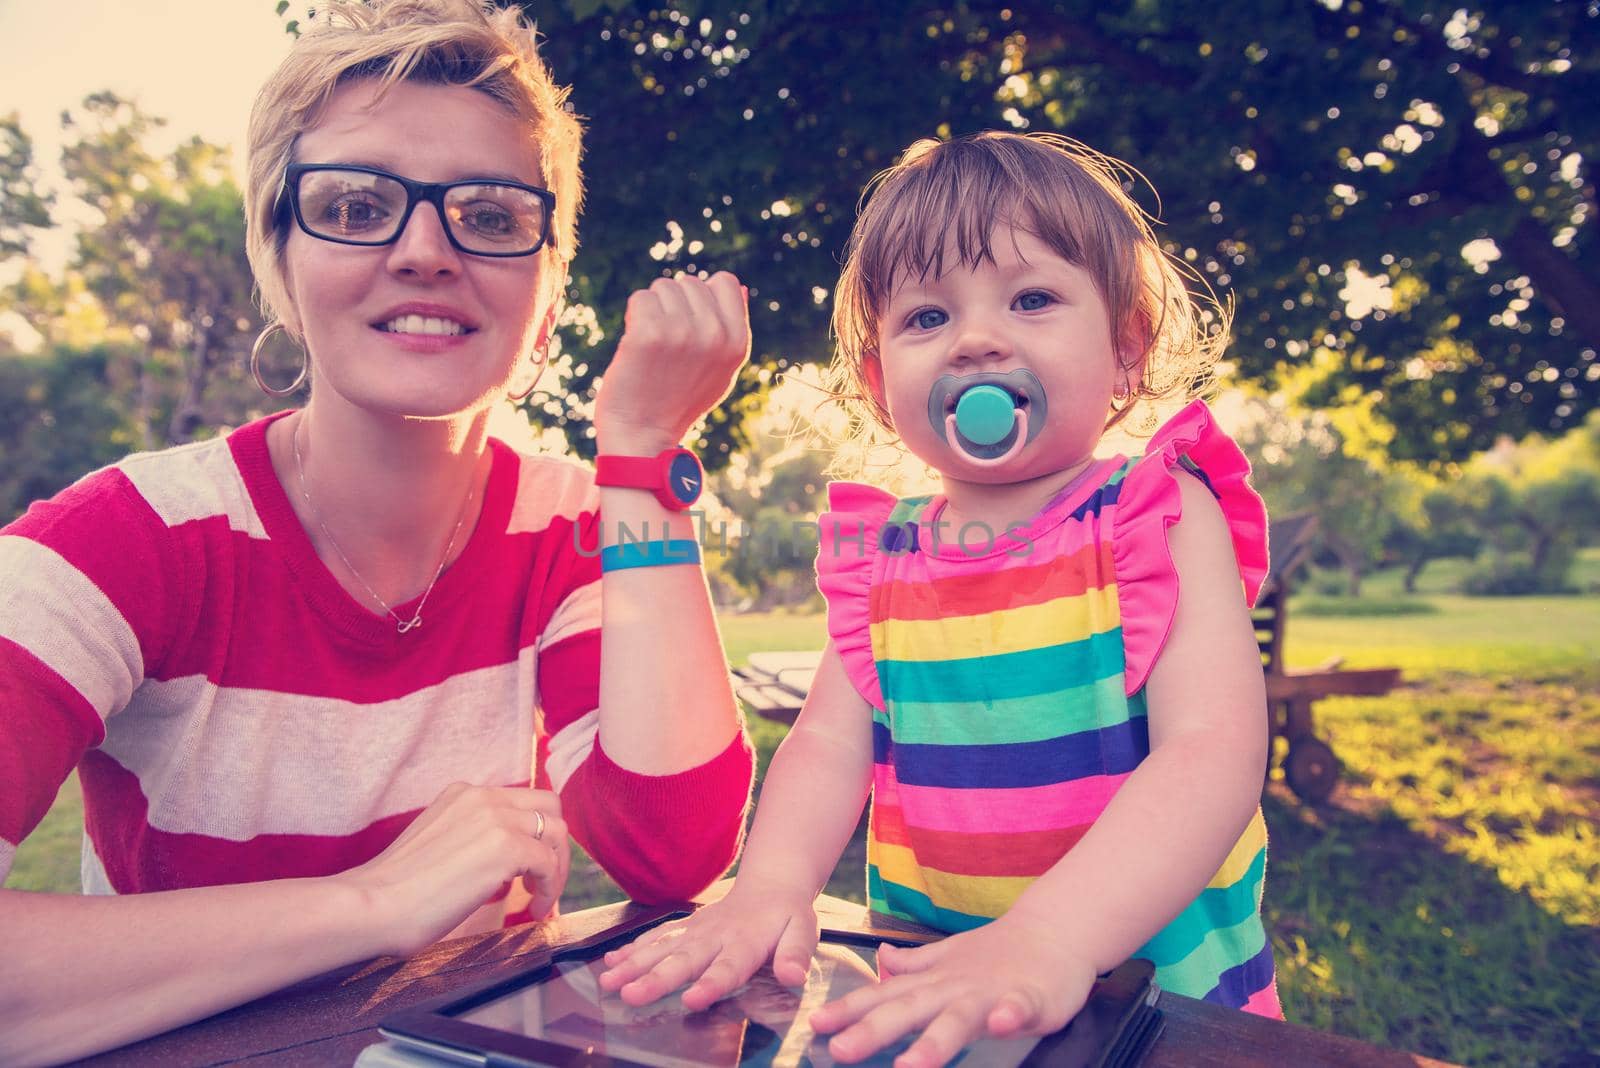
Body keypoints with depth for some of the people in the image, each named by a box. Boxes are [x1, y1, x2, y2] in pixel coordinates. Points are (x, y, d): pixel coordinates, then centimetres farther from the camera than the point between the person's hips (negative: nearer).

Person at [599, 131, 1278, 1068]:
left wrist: (1049, 938, -28)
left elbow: (1213, 754, -15)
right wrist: (772, 888, -17)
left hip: (1154, 985, -2)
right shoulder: (881, 554, 7)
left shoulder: (1165, 520, -3)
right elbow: (831, 742, 2)